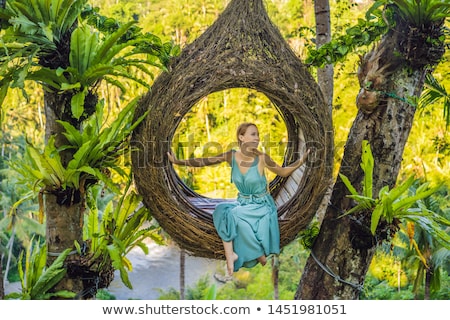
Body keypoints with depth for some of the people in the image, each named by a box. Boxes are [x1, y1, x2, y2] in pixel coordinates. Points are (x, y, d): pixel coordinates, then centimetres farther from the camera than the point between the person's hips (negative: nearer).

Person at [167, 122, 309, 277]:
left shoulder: (261, 158, -13)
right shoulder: (232, 155, -7)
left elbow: (283, 172, 0)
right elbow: (204, 161, -2)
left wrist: (302, 160, -15)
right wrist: (178, 161, -9)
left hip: (261, 206, -3)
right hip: (242, 203, 3)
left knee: (233, 215, -29)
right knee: (221, 210, -27)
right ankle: (230, 254, -23)